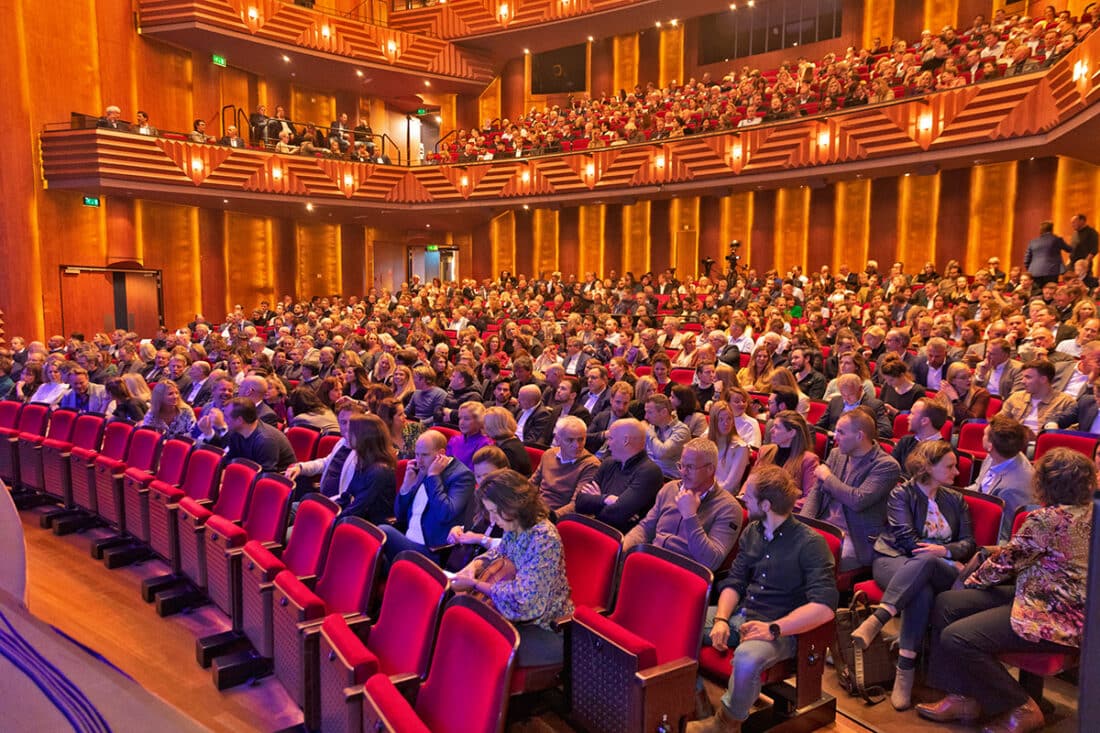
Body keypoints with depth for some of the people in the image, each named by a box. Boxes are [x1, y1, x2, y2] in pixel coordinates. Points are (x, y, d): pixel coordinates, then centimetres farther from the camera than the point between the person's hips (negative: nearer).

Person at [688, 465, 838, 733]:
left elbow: (824, 607, -21)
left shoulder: (810, 543, -13)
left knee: (746, 659, -36)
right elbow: (734, 582, 9)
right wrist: (721, 619, -9)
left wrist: (774, 629, -25)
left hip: (781, 629, -7)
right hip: (739, 614, 7)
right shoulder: (752, 532, 8)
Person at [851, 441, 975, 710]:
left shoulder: (955, 500, 22)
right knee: (921, 592, -38)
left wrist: (944, 551, -12)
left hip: (940, 571, 2)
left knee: (924, 561, -37)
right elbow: (907, 539, -6)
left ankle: (877, 619, -48)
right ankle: (905, 672, -39)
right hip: (894, 561, -2)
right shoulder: (901, 494, 7)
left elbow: (969, 542, 11)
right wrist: (951, 561, -11)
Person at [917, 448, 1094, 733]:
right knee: (946, 604, 5)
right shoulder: (1089, 514, 4)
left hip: (1054, 620, -10)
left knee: (956, 638, -19)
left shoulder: (1046, 519, -23)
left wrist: (973, 581, 5)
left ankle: (1021, 709, 3)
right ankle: (963, 697, 10)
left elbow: (1007, 560, -11)